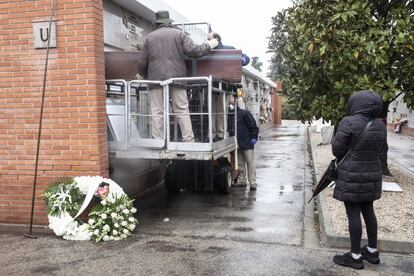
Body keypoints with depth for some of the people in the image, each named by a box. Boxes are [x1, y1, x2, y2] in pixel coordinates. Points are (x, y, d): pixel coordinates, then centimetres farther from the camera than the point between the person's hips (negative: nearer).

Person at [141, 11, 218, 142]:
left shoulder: (149, 37, 10)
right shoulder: (179, 34, 5)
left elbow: (144, 60, 10)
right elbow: (193, 51, -5)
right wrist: (209, 45, 10)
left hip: (156, 77, 1)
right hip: (176, 76, -1)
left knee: (157, 111, 3)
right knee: (182, 110, 2)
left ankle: (157, 140, 2)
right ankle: (188, 140, 1)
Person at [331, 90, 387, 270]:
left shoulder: (349, 122, -16)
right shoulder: (380, 125, 5)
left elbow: (337, 149, -11)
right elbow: (379, 148, 14)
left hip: (352, 175, -7)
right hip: (372, 174, 7)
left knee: (353, 214, 1)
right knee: (368, 211, 17)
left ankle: (355, 256, 9)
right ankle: (372, 251, 28)